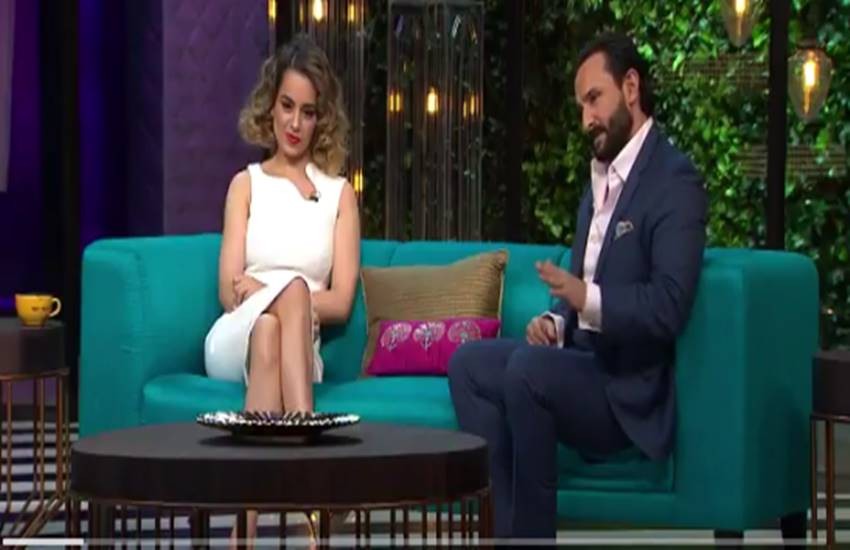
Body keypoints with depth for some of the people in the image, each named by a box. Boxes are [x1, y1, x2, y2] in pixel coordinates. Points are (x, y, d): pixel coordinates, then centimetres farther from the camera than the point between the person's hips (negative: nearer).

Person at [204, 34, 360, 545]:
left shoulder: (339, 193, 17)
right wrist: (284, 294, -16)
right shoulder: (246, 184, 18)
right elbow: (229, 291, 6)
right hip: (235, 342, 0)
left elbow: (341, 302, 5)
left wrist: (260, 291, -9)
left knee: (269, 331, -38)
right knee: (294, 289, -34)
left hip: (301, 347, 0)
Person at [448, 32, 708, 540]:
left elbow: (669, 307, -22)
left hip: (630, 388, -9)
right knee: (469, 362, -5)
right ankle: (509, 526, -13)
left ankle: (530, 532, -22)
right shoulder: (600, 177, 16)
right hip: (583, 361, 9)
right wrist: (557, 322, 0)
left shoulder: (674, 181, -11)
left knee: (528, 368, -30)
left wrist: (588, 298, -34)